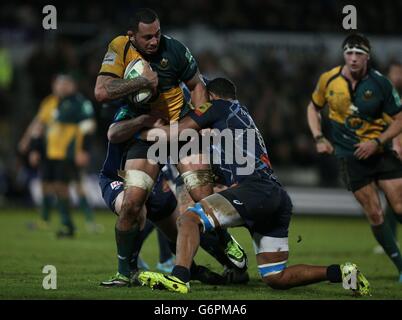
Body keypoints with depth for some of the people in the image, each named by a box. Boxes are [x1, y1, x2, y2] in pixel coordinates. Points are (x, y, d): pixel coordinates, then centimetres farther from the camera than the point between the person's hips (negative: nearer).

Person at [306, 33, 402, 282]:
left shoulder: (380, 83, -10)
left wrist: (377, 142, -14)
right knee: (375, 214, -5)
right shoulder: (329, 80, -4)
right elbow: (314, 107, 15)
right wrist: (319, 138, 2)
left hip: (380, 151, -1)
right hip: (350, 157, 1)